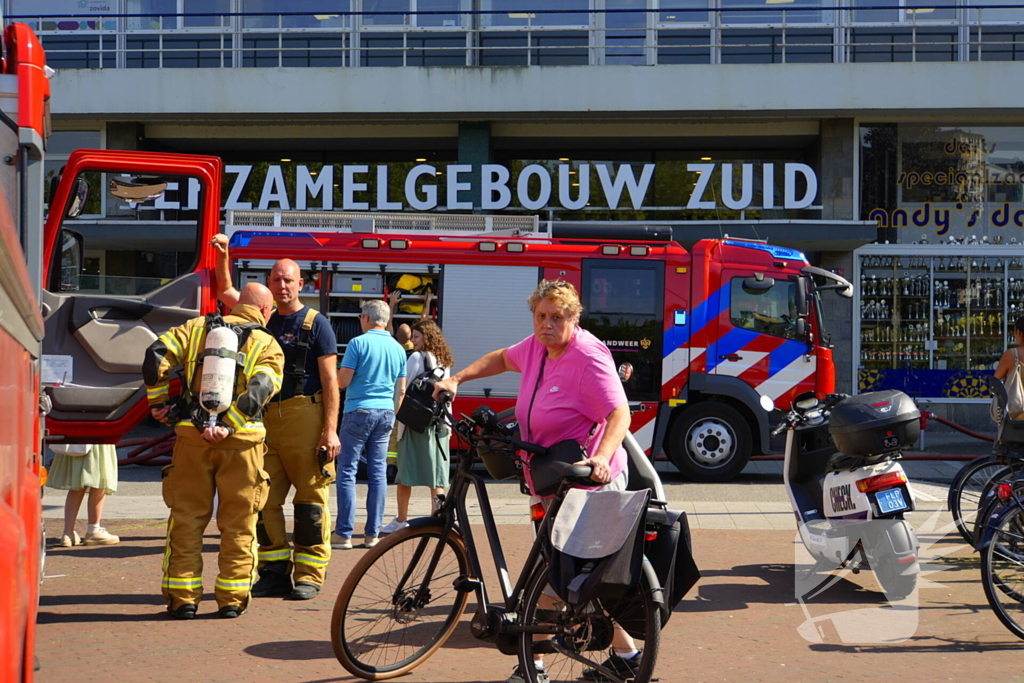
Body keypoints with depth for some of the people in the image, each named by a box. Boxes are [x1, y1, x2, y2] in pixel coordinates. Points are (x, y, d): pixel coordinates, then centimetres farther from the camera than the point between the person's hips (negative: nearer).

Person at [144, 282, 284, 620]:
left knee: (187, 517, 9)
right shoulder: (268, 345, 5)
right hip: (241, 441, -2)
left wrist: (158, 401, 8)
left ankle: (183, 598, 9)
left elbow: (156, 355, 0)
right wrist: (228, 425, -16)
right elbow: (259, 390, -13)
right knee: (238, 522, 8)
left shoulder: (197, 327, 12)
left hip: (192, 437, 2)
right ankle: (232, 599, 10)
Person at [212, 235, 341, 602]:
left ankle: (308, 575, 2)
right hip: (266, 419, 6)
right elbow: (227, 292, 29)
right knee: (264, 500, 4)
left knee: (310, 499, -3)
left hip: (305, 417, -6)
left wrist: (330, 429, -13)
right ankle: (275, 571, 12)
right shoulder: (264, 319, 17)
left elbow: (330, 380, -5)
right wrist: (223, 255, 14)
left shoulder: (316, 324, 0)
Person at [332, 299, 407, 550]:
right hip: (386, 414, 5)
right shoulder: (398, 348, 10)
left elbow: (343, 381, -10)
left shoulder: (359, 343, -8)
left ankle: (344, 534, -4)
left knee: (347, 472, -1)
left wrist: (337, 372, 11)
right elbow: (401, 390, 13)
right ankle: (372, 534, 9)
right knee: (378, 473, 7)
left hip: (359, 411, -5)